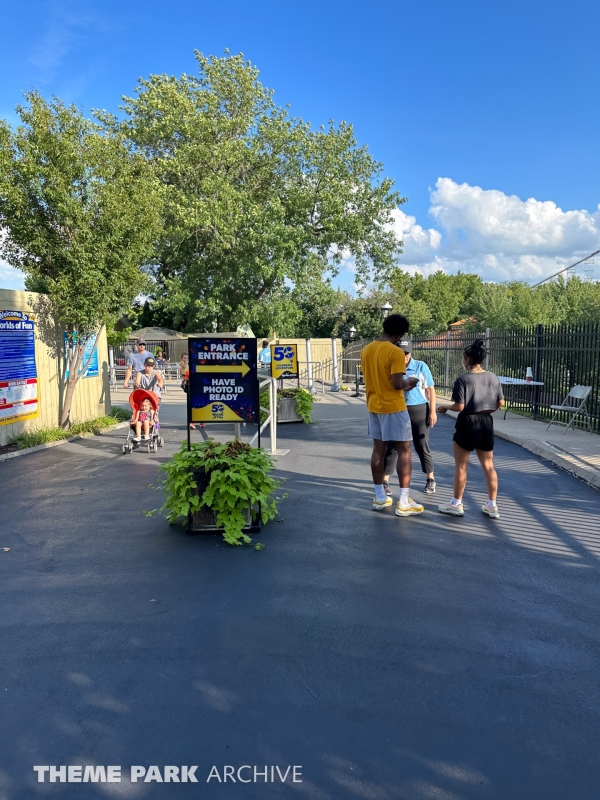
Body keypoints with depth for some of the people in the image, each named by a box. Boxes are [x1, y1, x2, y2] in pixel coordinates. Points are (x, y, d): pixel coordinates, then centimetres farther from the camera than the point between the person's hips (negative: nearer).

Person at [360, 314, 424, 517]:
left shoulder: (366, 350, 6)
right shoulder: (395, 352, -17)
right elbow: (396, 383, -22)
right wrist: (408, 382, 0)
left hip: (374, 406, 7)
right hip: (393, 408, -7)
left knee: (378, 449, 13)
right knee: (404, 450, 0)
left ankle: (380, 497, 21)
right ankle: (404, 503, 2)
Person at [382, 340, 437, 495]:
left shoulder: (421, 366, -4)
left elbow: (430, 389, -1)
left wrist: (432, 411, -6)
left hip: (419, 410, -1)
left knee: (422, 447, 9)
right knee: (392, 447, 1)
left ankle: (431, 479, 26)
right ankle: (385, 481, 9)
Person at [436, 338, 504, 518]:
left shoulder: (463, 379, -15)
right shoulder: (492, 377, 3)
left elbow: (460, 406, -18)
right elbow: (500, 403, 7)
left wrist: (445, 407, 0)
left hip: (468, 423, -5)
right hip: (487, 423, 6)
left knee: (461, 466, 7)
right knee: (488, 465, 13)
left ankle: (456, 504, 16)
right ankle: (492, 506, 18)